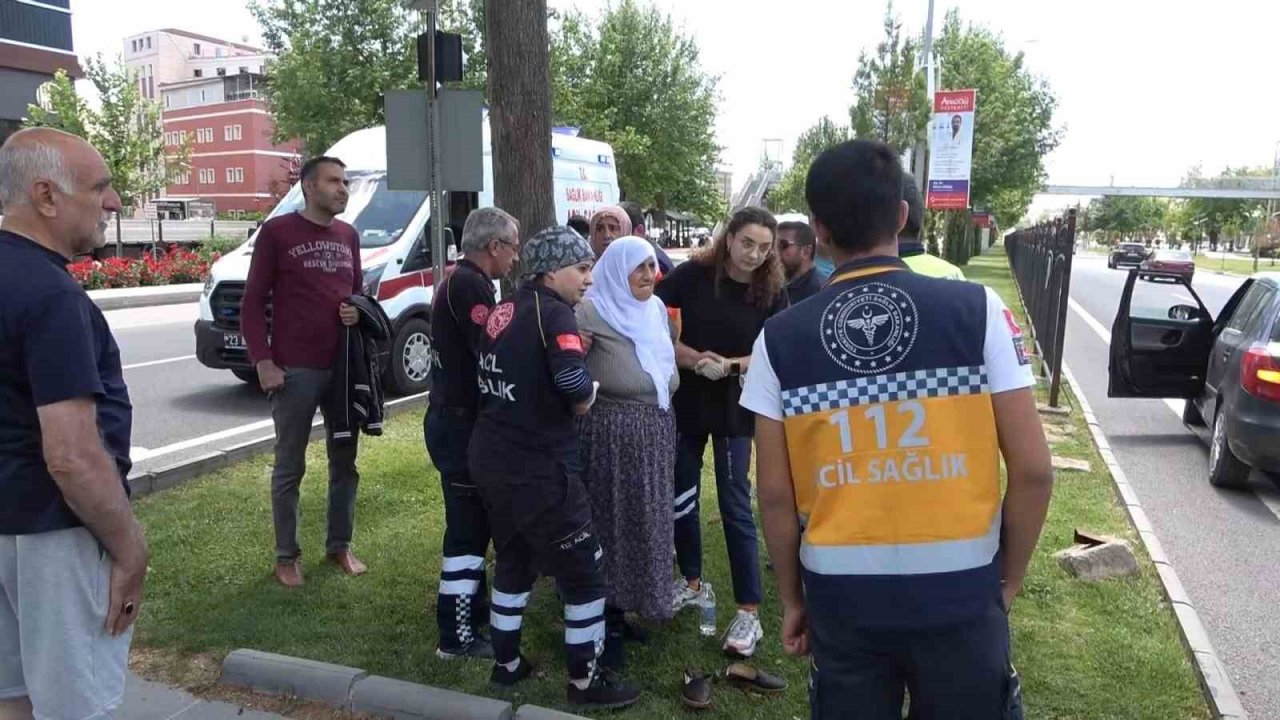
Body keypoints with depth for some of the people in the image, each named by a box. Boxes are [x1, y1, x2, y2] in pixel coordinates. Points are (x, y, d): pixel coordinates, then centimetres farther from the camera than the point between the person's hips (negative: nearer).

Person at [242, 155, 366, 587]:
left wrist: (358, 312, -2)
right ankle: (286, 556, 20)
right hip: (295, 371, -5)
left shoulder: (349, 236, 12)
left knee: (344, 461, 13)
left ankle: (339, 546, 28)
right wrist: (262, 361, -12)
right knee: (289, 468, 6)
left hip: (344, 367, 5)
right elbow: (252, 302, -4)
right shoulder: (277, 232, -4)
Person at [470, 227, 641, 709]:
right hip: (538, 468, -9)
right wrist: (585, 399, -9)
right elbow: (576, 386, -29)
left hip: (490, 457, 9)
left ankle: (505, 664, 36)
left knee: (513, 560, 24)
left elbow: (506, 379, 13)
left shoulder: (504, 310, 10)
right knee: (585, 574, 6)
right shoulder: (555, 313, -15)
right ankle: (586, 683, 17)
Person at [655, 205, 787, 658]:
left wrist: (729, 366, -26)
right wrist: (690, 358, -18)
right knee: (680, 496, 13)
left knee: (735, 506, -2)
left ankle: (748, 613, 7)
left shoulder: (772, 293, -6)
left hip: (735, 407, -2)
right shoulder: (694, 274, -7)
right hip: (687, 400, 2)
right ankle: (692, 583, 34)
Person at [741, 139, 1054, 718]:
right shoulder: (977, 310, -9)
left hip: (841, 596, 1)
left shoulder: (780, 338, -6)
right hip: (960, 593, 0)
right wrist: (1007, 581, 7)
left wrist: (792, 598, 10)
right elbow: (1033, 471, -8)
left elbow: (776, 494, -3)